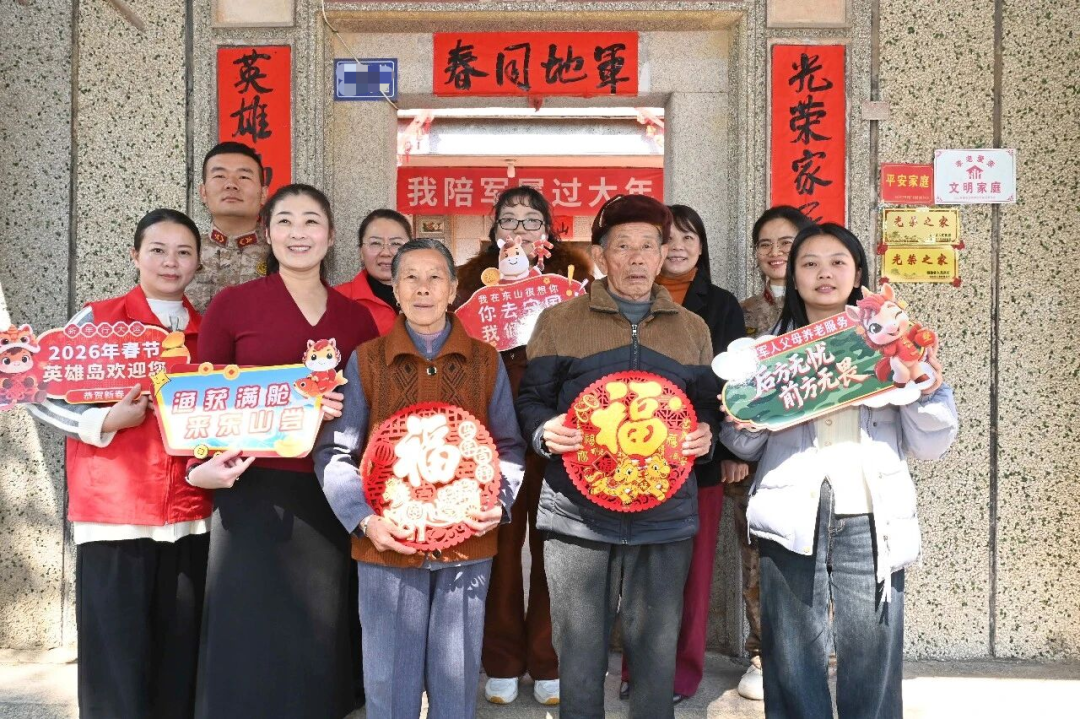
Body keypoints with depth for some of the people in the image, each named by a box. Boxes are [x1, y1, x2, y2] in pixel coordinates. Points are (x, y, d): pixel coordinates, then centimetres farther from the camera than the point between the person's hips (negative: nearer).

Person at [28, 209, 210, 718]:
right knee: (114, 664, 2)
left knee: (180, 665, 10)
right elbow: (41, 395, -2)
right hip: (112, 515, -3)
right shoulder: (99, 318, 0)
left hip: (189, 518, 4)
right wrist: (107, 421, -16)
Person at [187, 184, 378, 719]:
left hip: (330, 495, 3)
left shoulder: (356, 318, 8)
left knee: (318, 635, 12)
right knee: (253, 633, 4)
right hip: (253, 489, -2)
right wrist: (201, 466, -13)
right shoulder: (232, 303, -1)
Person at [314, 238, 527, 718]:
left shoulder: (485, 361, 6)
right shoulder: (366, 360, 2)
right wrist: (364, 518, -14)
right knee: (390, 680, 9)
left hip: (467, 543, 1)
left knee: (456, 678, 12)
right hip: (388, 544, -1)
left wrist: (499, 502, -10)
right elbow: (335, 453, -1)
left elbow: (509, 445, 8)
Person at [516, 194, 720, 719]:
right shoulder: (558, 321, 5)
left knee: (657, 651, 9)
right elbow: (531, 398, 7)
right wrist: (544, 432, -13)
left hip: (665, 515, 2)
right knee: (579, 655, 6)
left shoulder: (692, 329, 13)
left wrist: (705, 435, -3)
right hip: (577, 513, -1)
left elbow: (708, 407, 18)